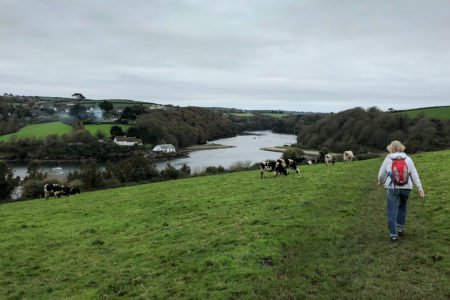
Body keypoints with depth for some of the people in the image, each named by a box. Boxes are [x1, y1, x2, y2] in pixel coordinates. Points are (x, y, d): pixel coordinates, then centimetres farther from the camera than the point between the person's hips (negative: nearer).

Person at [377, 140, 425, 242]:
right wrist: (420, 188, 0)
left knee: (392, 212, 1)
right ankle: (400, 228, 29)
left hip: (392, 188, -3)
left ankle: (393, 235, 0)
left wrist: (380, 182, 25)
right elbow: (414, 174, 0)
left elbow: (381, 174, 5)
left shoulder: (388, 159, 0)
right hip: (406, 188, 3)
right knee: (402, 207, 26)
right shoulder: (408, 159, 5)